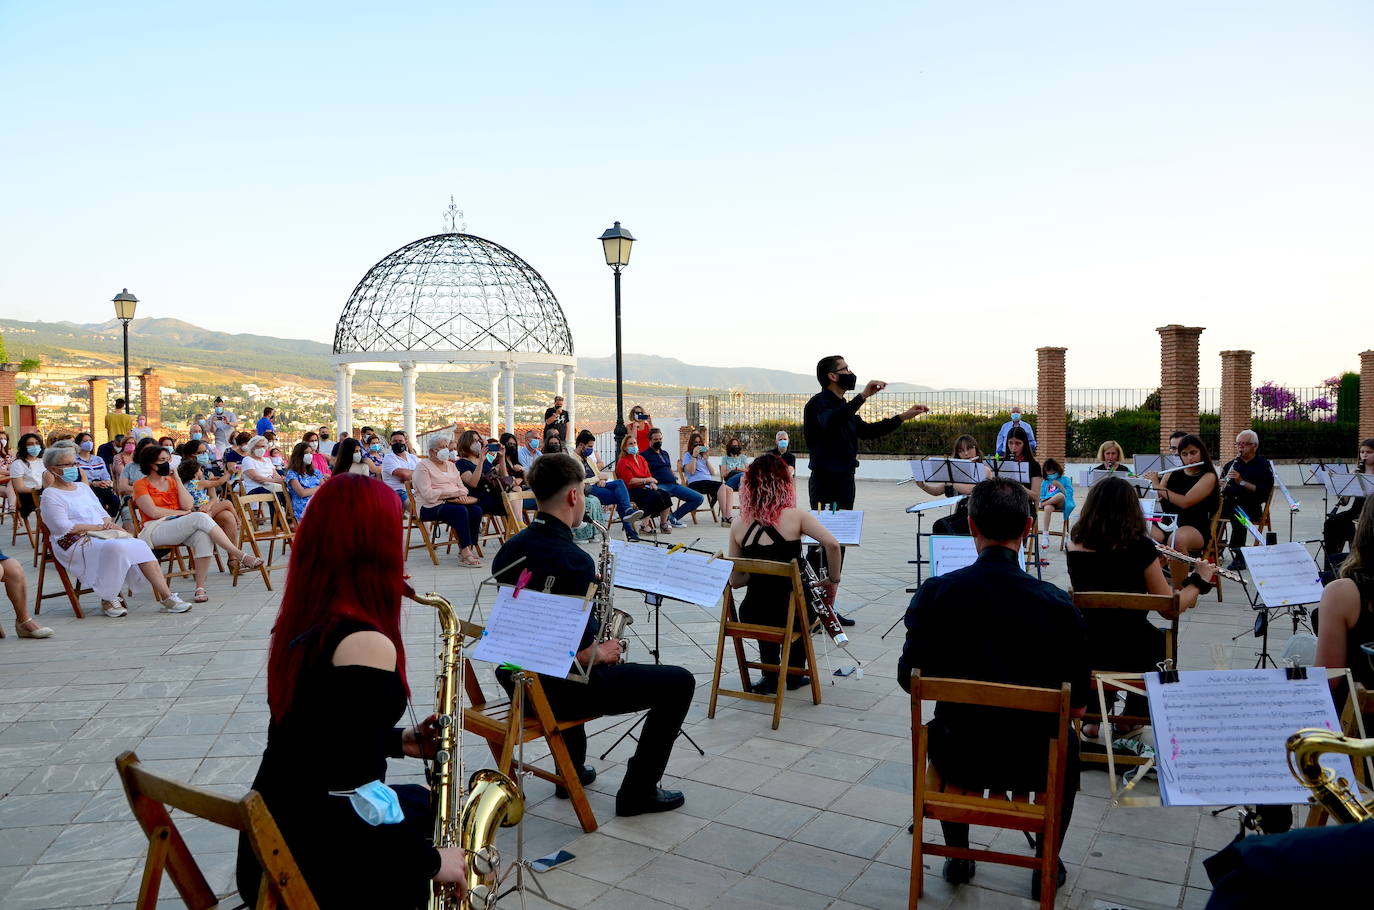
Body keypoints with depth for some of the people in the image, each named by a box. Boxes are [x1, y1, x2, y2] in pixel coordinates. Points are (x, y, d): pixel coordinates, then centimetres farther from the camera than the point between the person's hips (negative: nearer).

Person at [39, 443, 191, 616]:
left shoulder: (83, 488, 24)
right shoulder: (50, 495, 1)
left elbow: (102, 513, 24)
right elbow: (63, 527, -11)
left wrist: (107, 523, 0)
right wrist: (98, 527, -14)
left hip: (101, 537, 7)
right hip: (74, 544, -7)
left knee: (140, 545, -21)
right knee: (116, 547, -36)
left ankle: (166, 596, -28)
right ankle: (107, 600, -20)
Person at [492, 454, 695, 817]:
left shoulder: (508, 550, 0)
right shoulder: (574, 561, -25)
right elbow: (582, 653, -26)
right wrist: (603, 653, -5)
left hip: (518, 681, 9)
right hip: (562, 692, -9)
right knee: (679, 682, 2)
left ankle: (572, 769, 45)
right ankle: (638, 791, 11)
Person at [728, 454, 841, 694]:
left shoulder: (739, 528, 0)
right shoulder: (795, 516, -10)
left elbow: (735, 581, 4)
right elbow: (832, 544, -22)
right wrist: (834, 580, -7)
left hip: (751, 616, 2)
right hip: (789, 614, -2)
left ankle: (770, 676, 32)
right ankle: (793, 675, 39)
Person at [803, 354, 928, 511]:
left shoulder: (841, 405, 21)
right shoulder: (819, 402, -9)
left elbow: (867, 431, 27)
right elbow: (830, 421, -33)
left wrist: (904, 416, 24)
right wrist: (863, 396, -41)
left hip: (845, 480, 9)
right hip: (826, 482, -9)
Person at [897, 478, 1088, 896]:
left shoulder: (934, 594, -17)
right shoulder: (1058, 605, -17)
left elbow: (909, 679, -6)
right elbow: (1077, 706, -7)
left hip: (957, 758, 0)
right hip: (1030, 762, 0)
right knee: (1068, 750, 34)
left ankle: (957, 856, 44)